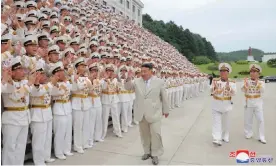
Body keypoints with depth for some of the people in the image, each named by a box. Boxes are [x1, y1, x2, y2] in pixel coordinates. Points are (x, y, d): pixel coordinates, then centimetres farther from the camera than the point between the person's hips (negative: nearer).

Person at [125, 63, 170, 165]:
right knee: (144, 134, 14)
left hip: (154, 113, -3)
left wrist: (166, 110, 8)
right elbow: (127, 87, -1)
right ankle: (147, 152, 31)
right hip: (141, 113, 3)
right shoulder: (137, 81, 3)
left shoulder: (159, 82, -3)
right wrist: (129, 79, -20)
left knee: (155, 133, 0)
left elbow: (164, 97, 2)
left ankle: (155, 154, 18)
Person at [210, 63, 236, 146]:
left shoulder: (232, 82, -2)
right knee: (216, 121, -7)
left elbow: (233, 93, -11)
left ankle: (225, 137, 33)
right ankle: (217, 139, -9)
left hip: (226, 104, 1)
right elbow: (212, 91, -9)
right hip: (216, 104, -1)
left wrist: (229, 87, -28)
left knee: (226, 121, 15)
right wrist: (215, 87, -30)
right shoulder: (215, 81, -3)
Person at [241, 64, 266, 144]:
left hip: (258, 103, -1)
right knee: (248, 120, 11)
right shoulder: (246, 81, 0)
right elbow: (243, 90, -12)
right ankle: (248, 134, 28)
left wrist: (257, 84, -30)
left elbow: (262, 91, -18)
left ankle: (261, 137, 5)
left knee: (260, 120, -3)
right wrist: (245, 84, -29)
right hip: (248, 103, 1)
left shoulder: (261, 82, -1)